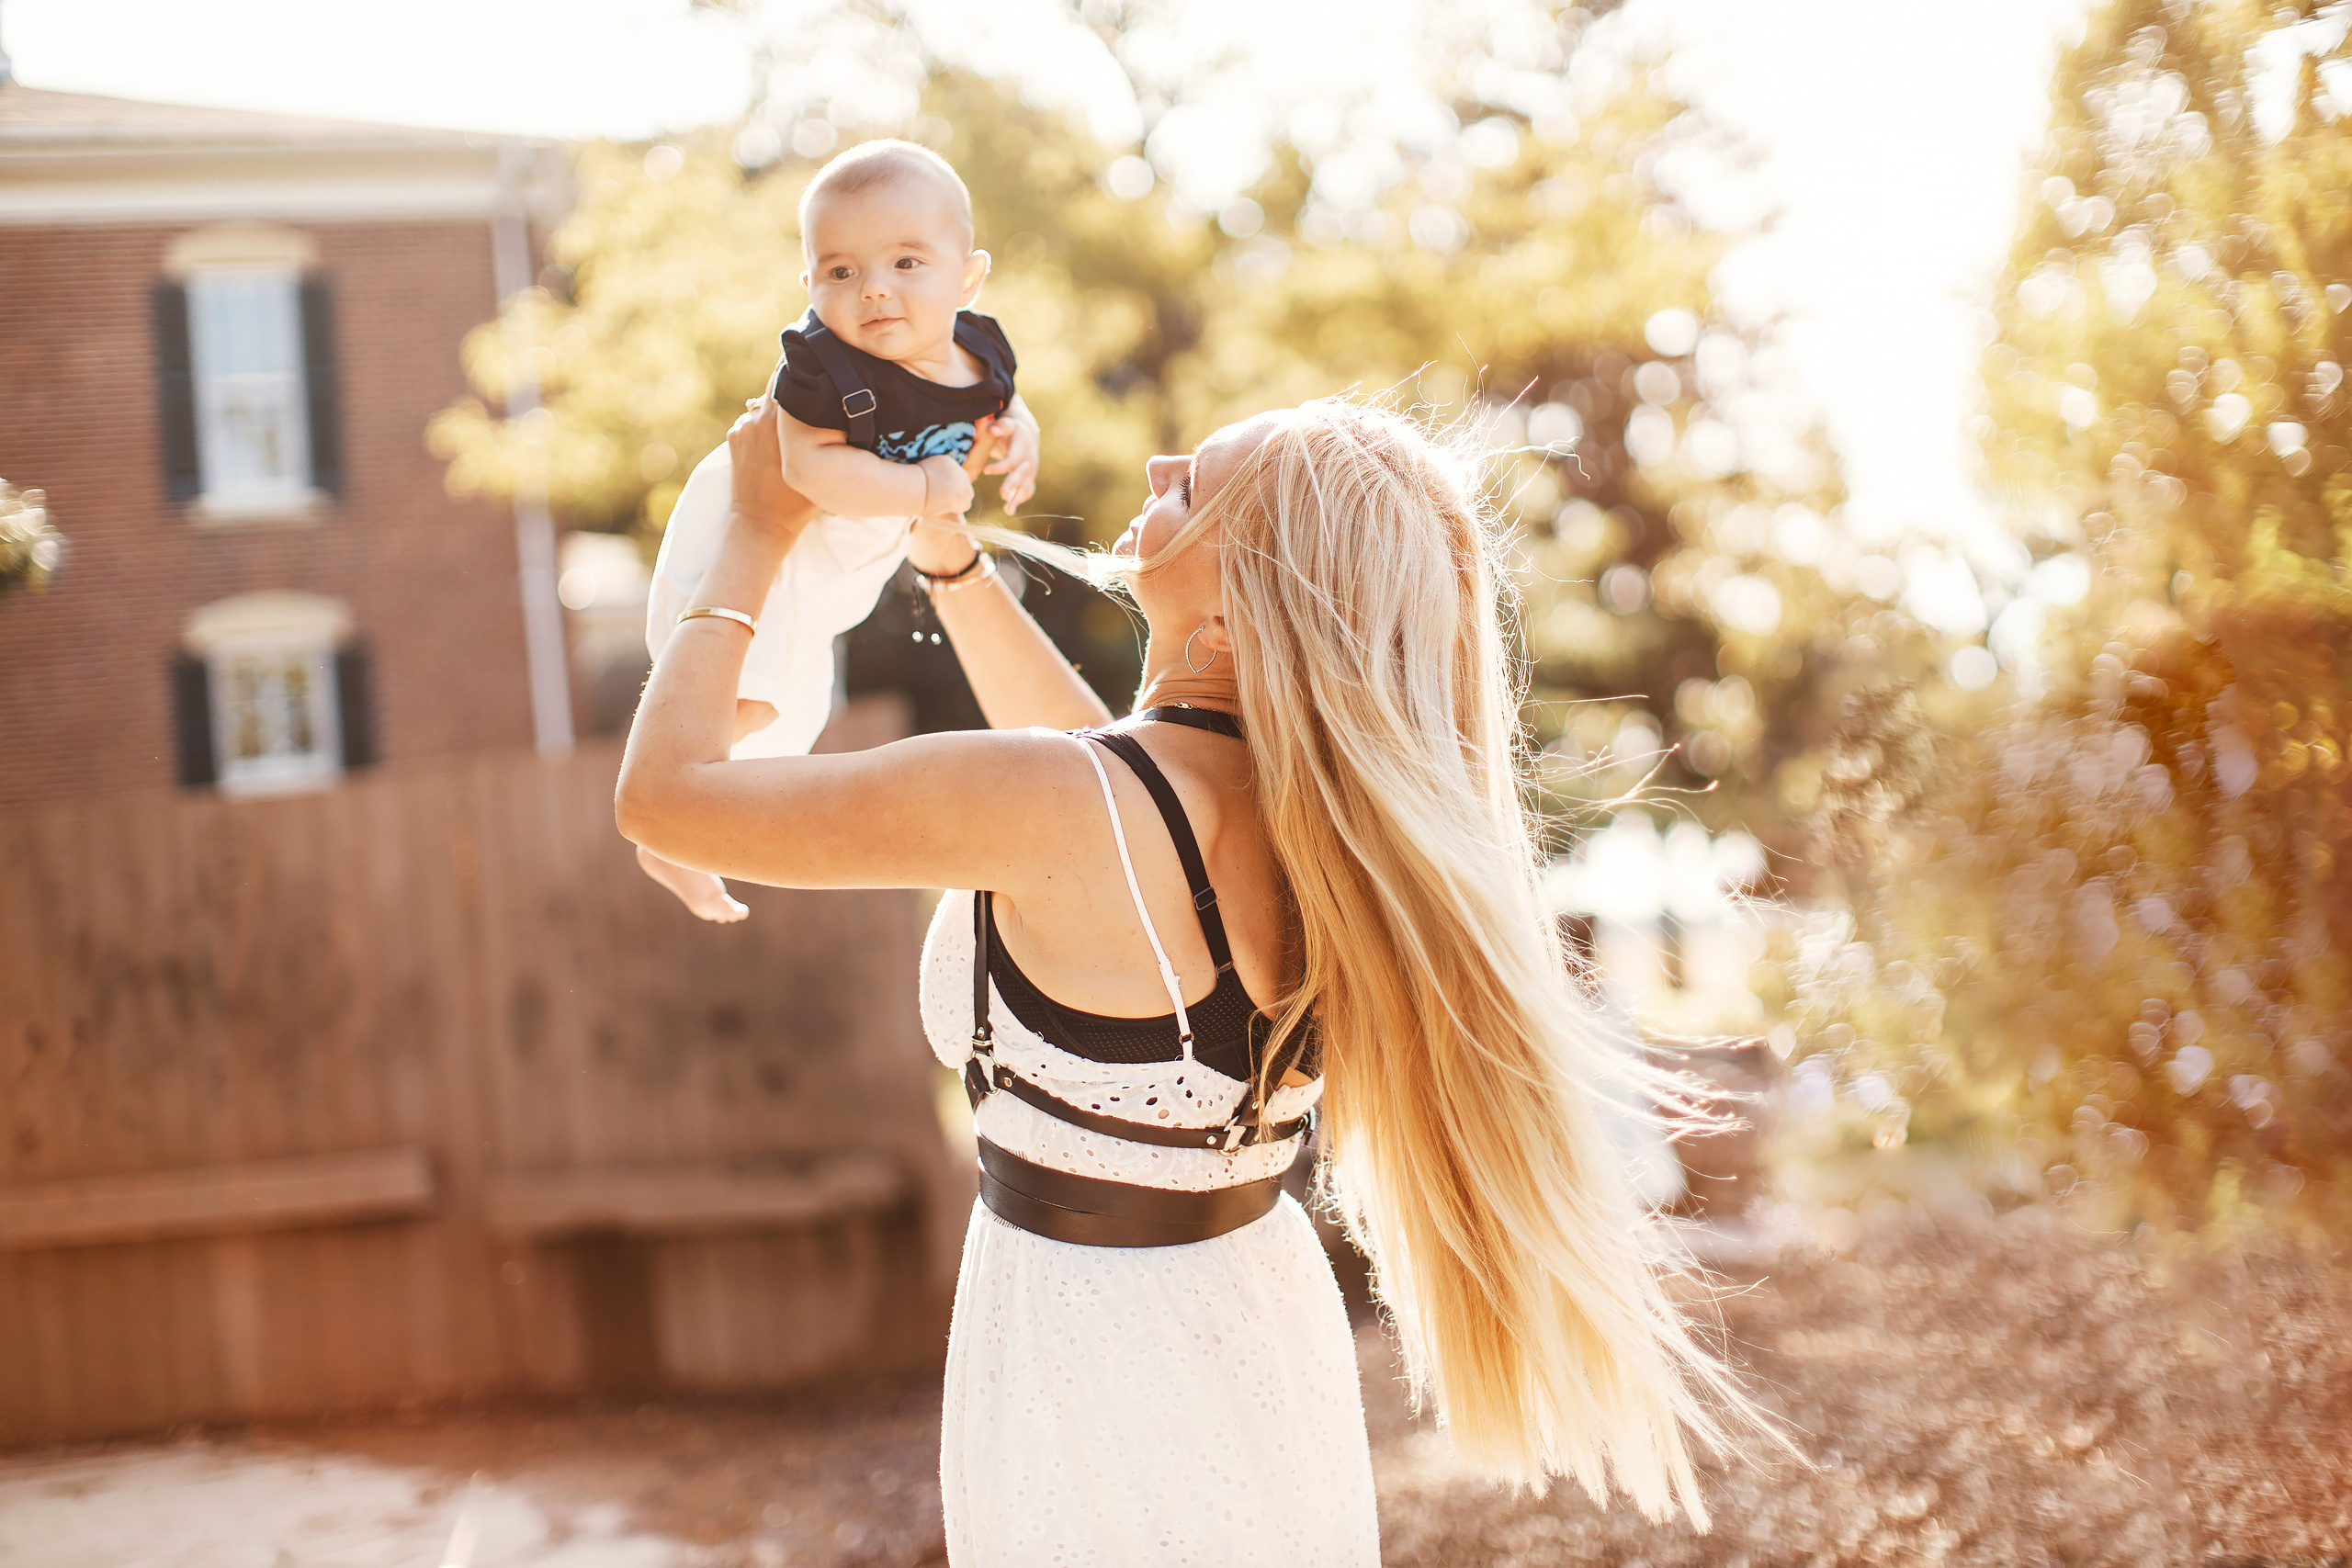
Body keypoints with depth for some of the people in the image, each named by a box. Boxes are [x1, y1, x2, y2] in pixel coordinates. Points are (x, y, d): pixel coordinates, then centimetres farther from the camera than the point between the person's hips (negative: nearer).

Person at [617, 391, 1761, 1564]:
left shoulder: (1064, 804, -27)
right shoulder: (1317, 808, -7)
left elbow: (663, 793, -17)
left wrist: (757, 535, -4)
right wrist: (946, 553, 15)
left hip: (1092, 1374, -6)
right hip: (1264, 1345, 7)